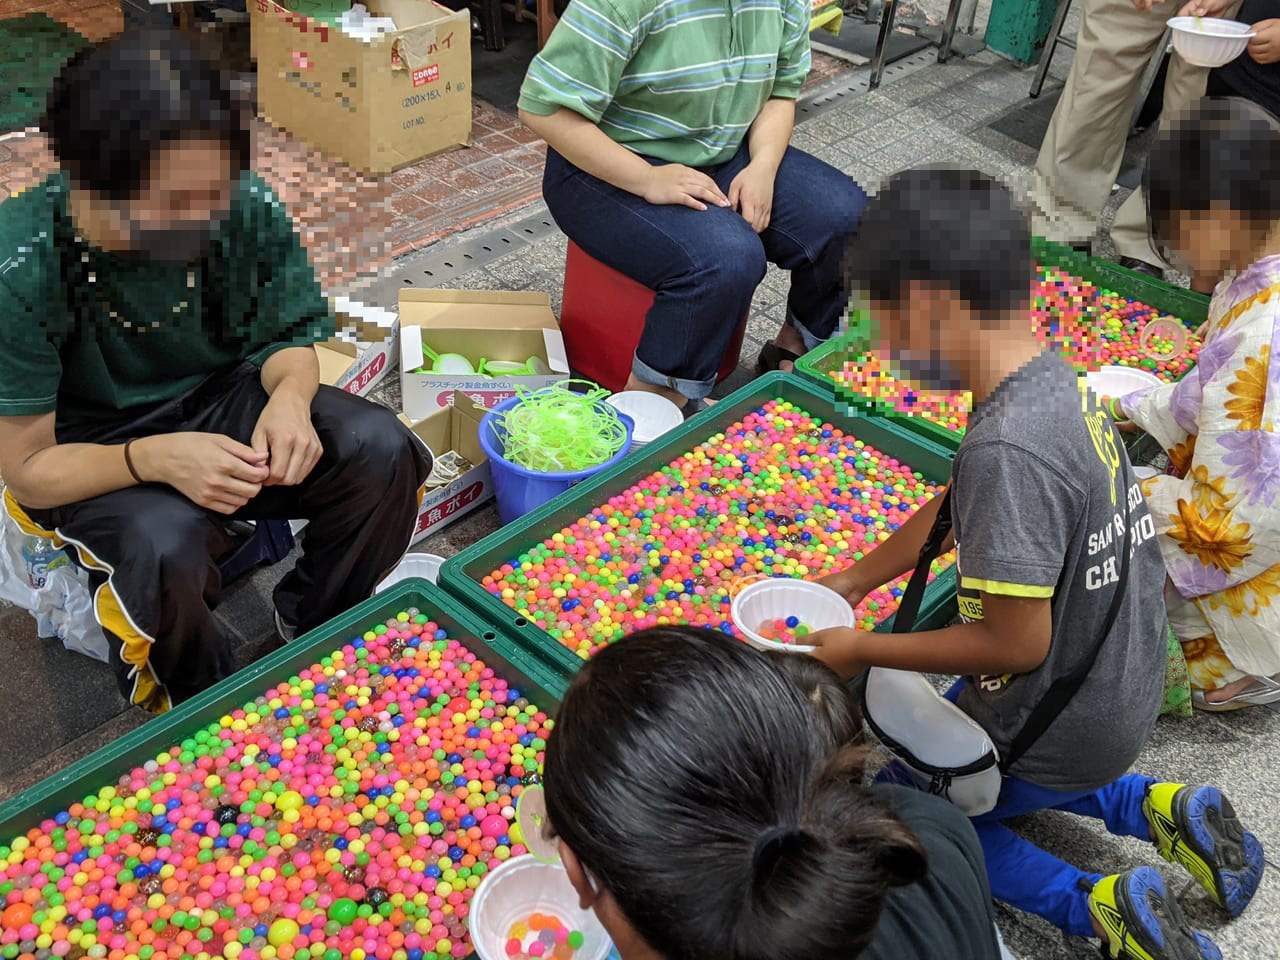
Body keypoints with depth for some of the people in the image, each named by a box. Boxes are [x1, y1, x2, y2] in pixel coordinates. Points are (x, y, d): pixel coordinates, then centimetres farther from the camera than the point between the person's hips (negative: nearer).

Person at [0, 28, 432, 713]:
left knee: (382, 450, -20)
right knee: (164, 546, -35)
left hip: (221, 398, 4)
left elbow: (289, 339, -2)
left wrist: (290, 398, -26)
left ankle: (313, 622, 8)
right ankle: (200, 708, -1)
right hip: (88, 454, -3)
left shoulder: (248, 210, -19)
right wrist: (153, 458, -39)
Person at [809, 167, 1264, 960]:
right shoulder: (1055, 380, -6)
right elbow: (954, 509, 8)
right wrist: (850, 582, 12)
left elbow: (1015, 643, -29)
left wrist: (861, 650, -16)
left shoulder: (1008, 447, -35)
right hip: (1122, 688, 8)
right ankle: (1155, 809, 18)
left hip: (1060, 732, -8)